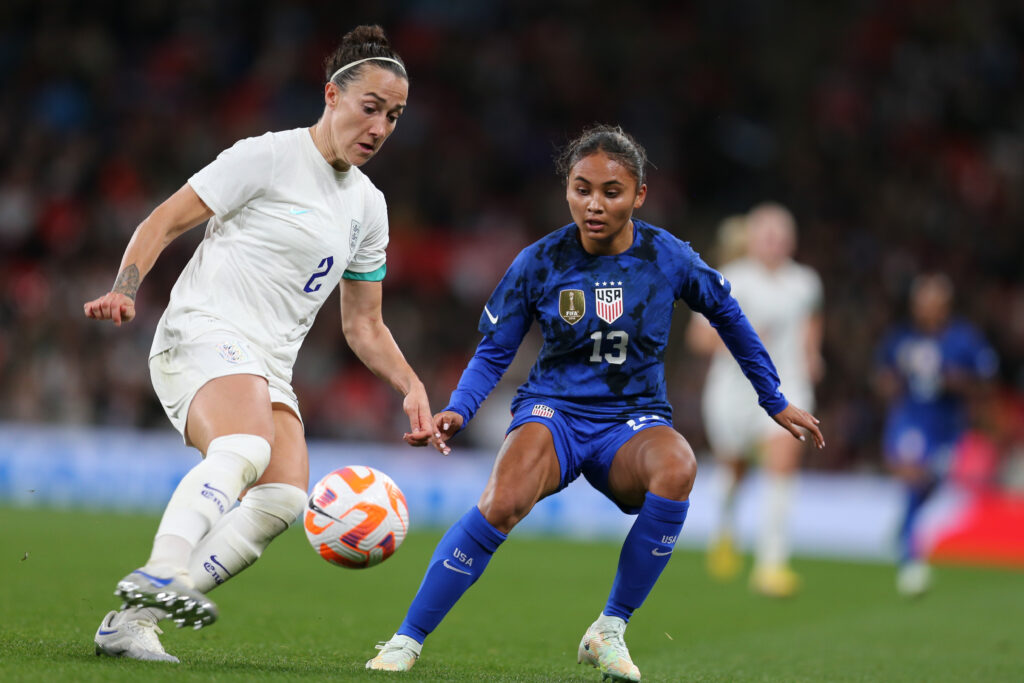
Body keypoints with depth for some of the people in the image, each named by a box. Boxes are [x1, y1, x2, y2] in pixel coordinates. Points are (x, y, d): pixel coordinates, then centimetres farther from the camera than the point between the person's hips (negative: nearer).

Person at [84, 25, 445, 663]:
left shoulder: (368, 206, 19)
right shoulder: (268, 157, -2)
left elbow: (364, 325, 26)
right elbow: (164, 222, -3)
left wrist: (412, 387, 12)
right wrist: (124, 290, -18)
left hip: (269, 369, 7)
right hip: (204, 331, -7)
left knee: (286, 496, -19)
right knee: (245, 449, -36)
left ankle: (133, 620, -20)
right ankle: (158, 574, -52)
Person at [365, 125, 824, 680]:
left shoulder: (668, 258, -3)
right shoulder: (539, 263, -5)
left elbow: (726, 314, 14)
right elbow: (494, 352, 3)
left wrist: (775, 402, 20)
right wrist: (458, 410, -16)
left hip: (632, 421, 1)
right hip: (553, 411, -1)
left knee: (676, 468, -37)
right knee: (503, 504, -35)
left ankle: (610, 630, -19)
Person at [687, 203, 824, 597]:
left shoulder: (805, 283, 4)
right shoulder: (731, 281, -8)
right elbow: (699, 335, -5)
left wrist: (812, 353, 10)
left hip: (785, 387, 1)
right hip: (735, 387, -1)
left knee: (783, 462, -18)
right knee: (733, 465, 14)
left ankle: (771, 565, -20)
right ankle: (724, 530, 49)